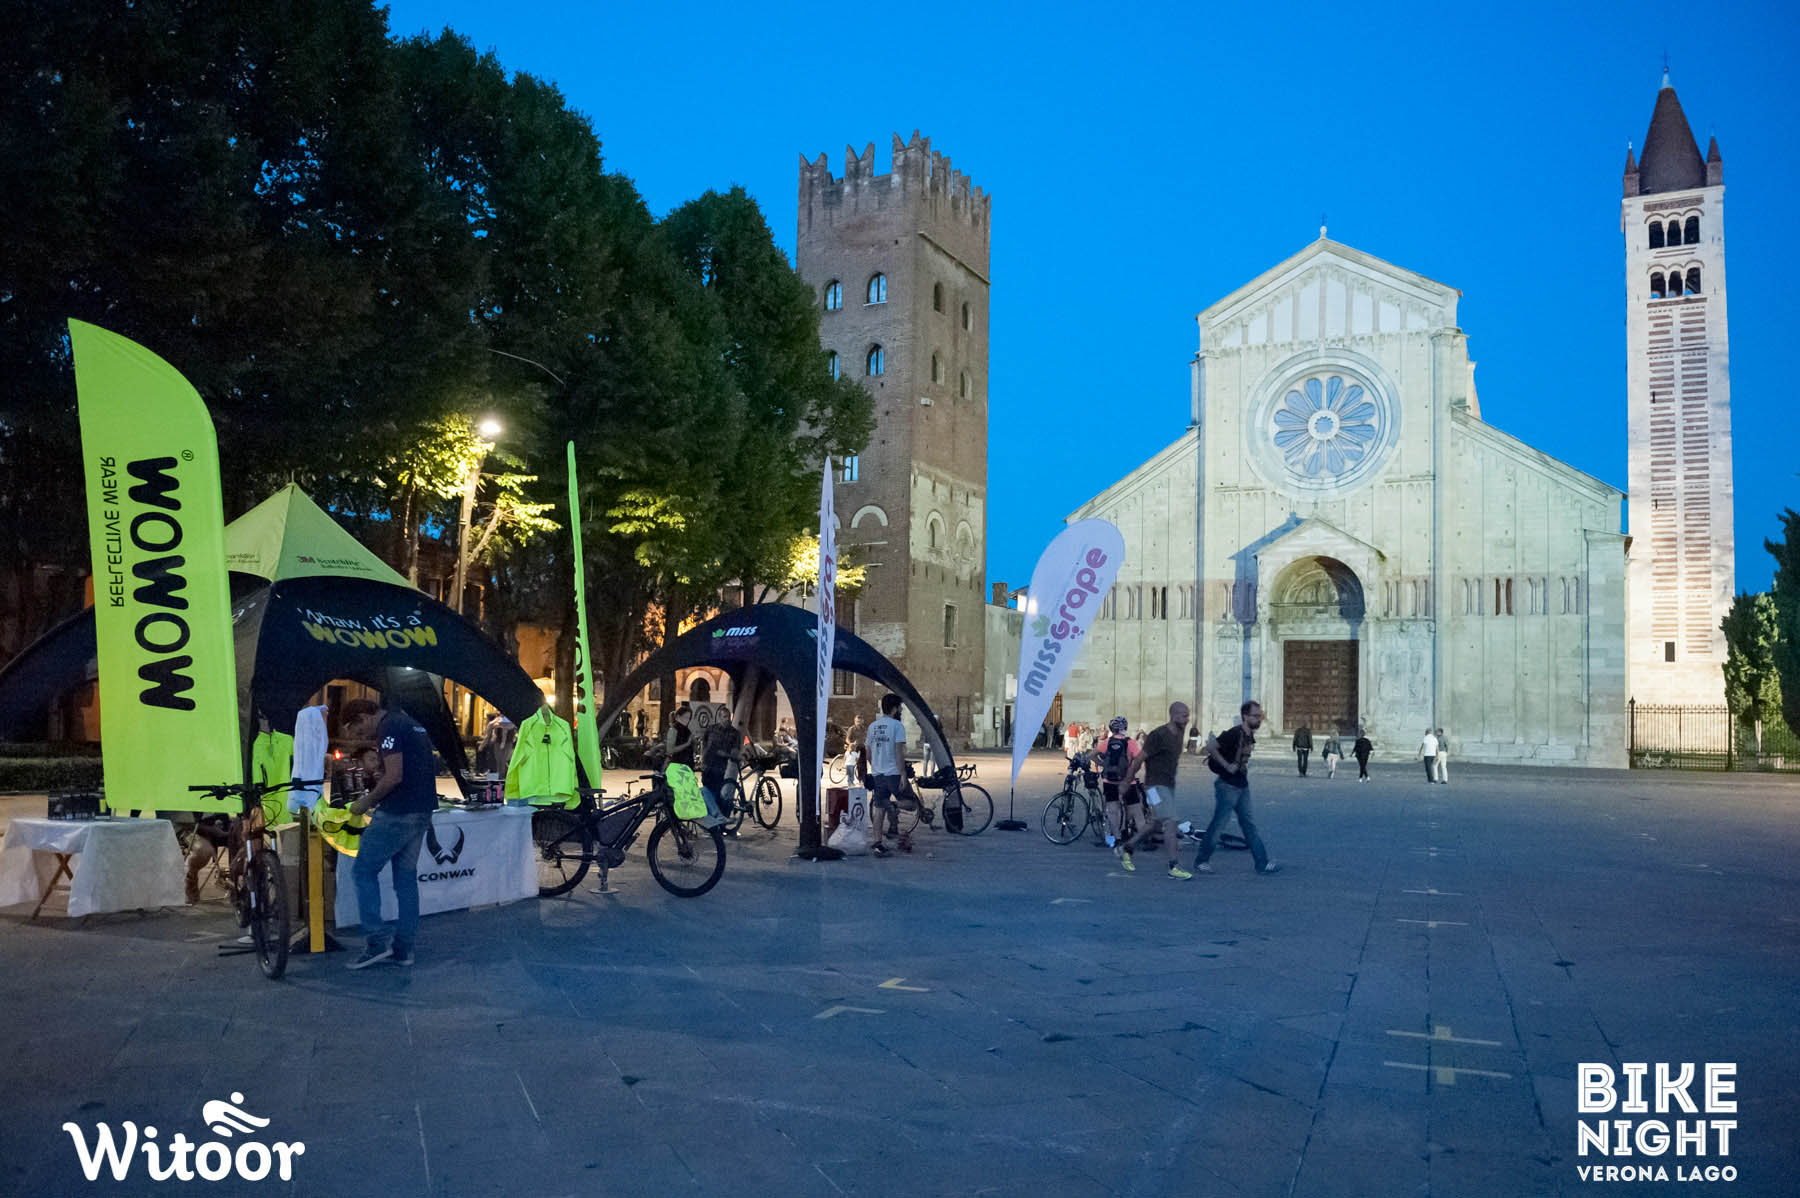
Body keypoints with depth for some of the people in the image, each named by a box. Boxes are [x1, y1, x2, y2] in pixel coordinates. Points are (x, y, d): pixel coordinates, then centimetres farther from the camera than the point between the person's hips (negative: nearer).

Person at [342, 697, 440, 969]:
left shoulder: (389, 728, -12)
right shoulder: (410, 723, 18)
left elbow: (394, 777, -22)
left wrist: (367, 802, -8)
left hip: (397, 814, -9)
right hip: (422, 813, 9)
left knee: (364, 871, 2)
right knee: (406, 877, 12)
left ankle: (378, 941, 0)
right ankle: (403, 948, 15)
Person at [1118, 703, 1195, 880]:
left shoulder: (1179, 735, 9)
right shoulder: (1159, 735, -18)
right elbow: (1138, 760, -13)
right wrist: (1127, 783, -8)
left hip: (1169, 785, 9)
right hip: (1156, 785, -9)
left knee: (1155, 823, 15)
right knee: (1169, 822, -13)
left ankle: (1126, 850, 30)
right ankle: (1174, 867, -10)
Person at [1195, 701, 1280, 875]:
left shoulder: (1250, 736, 8)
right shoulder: (1234, 733, -19)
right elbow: (1210, 746, -24)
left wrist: (1244, 767, 12)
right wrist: (1227, 766, -21)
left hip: (1242, 786, 8)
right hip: (1227, 786, -8)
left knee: (1249, 824, 10)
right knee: (1218, 824, -1)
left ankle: (1262, 863, 13)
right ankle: (1201, 861, 10)